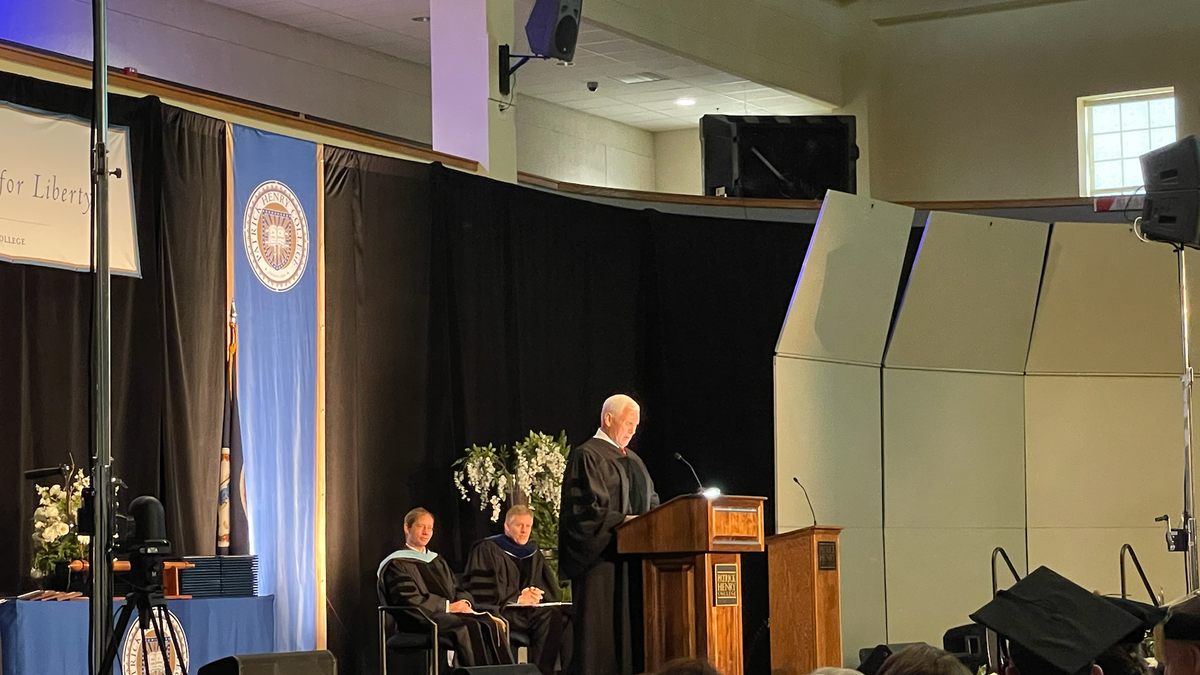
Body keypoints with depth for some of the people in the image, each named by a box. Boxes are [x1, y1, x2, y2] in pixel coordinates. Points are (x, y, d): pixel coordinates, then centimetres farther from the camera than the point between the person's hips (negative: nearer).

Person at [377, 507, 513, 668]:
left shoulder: (438, 561, 26)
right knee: (470, 627, -33)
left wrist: (464, 603, -4)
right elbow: (408, 599, -10)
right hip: (422, 619, -7)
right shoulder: (396, 565, 3)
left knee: (492, 625, -23)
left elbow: (457, 591, 21)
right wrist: (447, 606, -13)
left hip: (450, 613, 7)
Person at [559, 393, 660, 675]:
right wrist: (625, 520, -21)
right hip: (602, 558, -8)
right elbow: (585, 509, -15)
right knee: (603, 628, -8)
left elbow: (650, 502, 21)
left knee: (632, 626, 4)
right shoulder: (587, 456, -6)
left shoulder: (632, 460, 20)